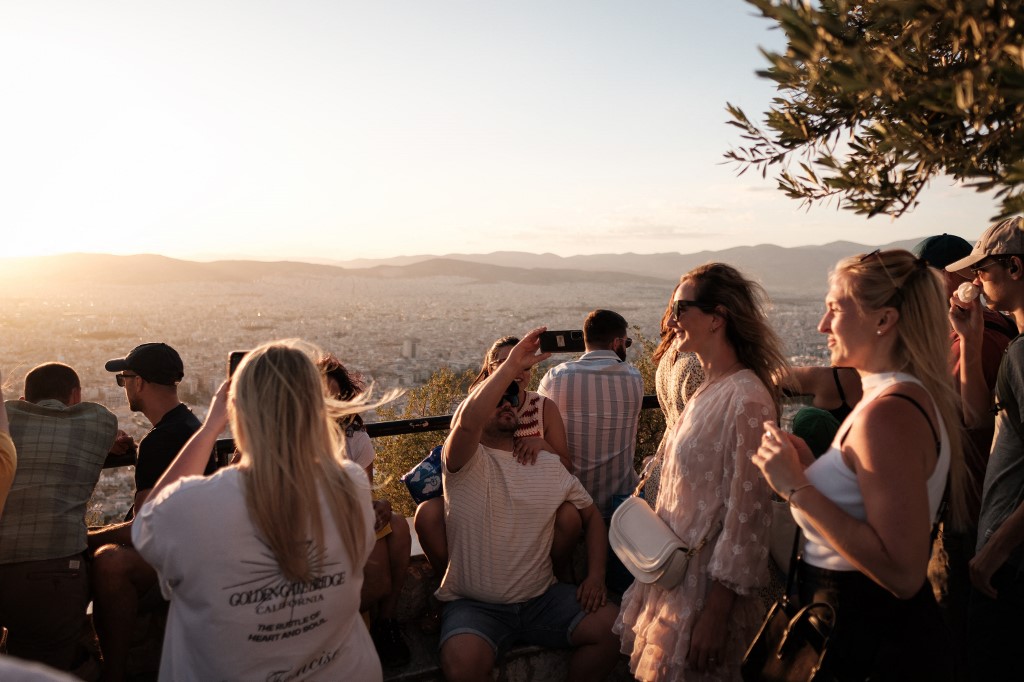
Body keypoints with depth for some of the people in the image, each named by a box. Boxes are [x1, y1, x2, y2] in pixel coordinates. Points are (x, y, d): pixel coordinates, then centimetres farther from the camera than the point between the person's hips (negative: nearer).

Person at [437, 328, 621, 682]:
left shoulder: (550, 465, 9)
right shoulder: (467, 464, -7)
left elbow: (592, 515, 16)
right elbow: (467, 421, -30)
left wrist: (596, 575, 1)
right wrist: (511, 365, -27)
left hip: (542, 598, 5)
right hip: (475, 605, -4)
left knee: (611, 625, -15)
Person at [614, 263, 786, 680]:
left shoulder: (747, 400, -21)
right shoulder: (707, 392, 6)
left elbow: (746, 515, -21)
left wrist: (715, 614, -19)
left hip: (706, 584, -8)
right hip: (675, 575, 8)